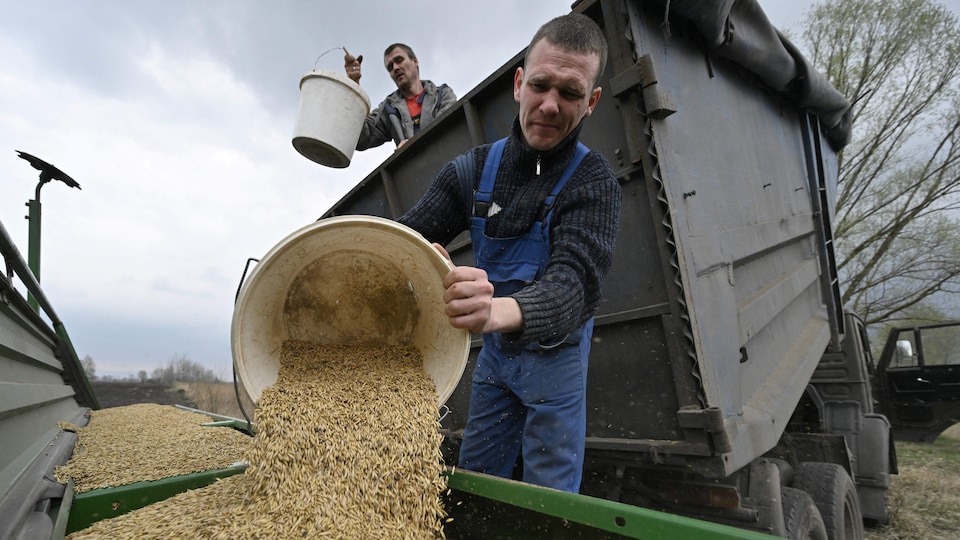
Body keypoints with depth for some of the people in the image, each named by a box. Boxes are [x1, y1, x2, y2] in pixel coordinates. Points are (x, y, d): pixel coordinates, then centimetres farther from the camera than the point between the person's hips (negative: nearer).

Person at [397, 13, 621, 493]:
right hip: (494, 348, 4)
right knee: (472, 482, 18)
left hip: (555, 351, -3)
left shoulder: (593, 182, -19)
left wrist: (502, 311, -56)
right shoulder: (472, 170, -7)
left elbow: (574, 283, -34)